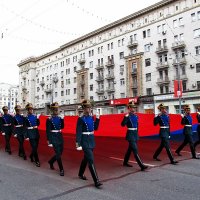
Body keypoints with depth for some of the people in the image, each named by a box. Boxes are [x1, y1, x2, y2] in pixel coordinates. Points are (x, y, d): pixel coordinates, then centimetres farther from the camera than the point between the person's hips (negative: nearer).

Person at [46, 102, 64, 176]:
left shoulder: (59, 118, 7)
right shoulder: (49, 119, -9)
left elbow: (62, 127, 4)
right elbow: (48, 131, -9)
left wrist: (62, 119, -8)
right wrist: (49, 141, -12)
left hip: (60, 136, 6)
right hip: (54, 137, -6)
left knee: (60, 153, 13)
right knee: (58, 154, -5)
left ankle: (51, 162, 39)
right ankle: (61, 169, 5)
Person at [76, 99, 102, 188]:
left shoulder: (91, 117, 8)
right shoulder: (81, 119, -13)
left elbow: (95, 128, 13)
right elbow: (78, 132, -15)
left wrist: (97, 119, 3)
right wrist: (78, 143, -18)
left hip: (91, 140, 8)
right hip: (85, 141, -8)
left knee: (86, 158, 20)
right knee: (91, 160, -10)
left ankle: (81, 174, 41)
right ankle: (96, 181, -8)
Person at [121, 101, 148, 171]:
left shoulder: (136, 116, 10)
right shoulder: (127, 116, -11)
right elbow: (123, 124, -23)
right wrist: (126, 117, -32)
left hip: (135, 134, 8)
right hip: (130, 134, -8)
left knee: (130, 149, 18)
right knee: (135, 150, -9)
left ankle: (125, 162, 33)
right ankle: (142, 166, -10)